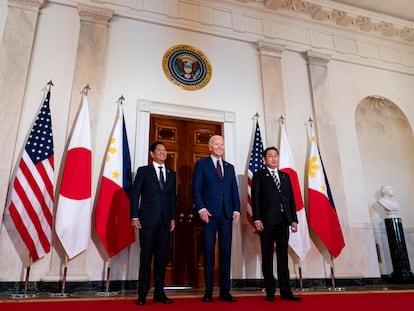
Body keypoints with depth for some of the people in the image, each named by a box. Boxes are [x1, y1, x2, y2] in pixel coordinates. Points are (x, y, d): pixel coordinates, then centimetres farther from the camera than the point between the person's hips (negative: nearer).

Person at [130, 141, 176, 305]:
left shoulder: (171, 174, 14)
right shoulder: (143, 171, 4)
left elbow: (173, 197, 13)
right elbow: (135, 194, -1)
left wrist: (173, 218, 6)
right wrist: (134, 217, -8)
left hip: (165, 221, 4)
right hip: (148, 219, -3)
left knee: (162, 256, 6)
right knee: (146, 256, 0)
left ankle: (159, 292, 15)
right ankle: (142, 294, 10)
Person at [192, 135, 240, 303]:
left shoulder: (230, 167, 19)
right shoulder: (201, 164, 6)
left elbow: (235, 190, 14)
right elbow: (196, 189, -1)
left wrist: (236, 209, 2)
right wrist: (201, 209, -12)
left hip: (227, 214, 4)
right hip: (209, 213, -3)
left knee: (226, 252, 5)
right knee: (209, 251, 1)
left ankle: (225, 290, 12)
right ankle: (208, 290, 9)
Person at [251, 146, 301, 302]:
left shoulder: (285, 176, 17)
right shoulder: (259, 175, 5)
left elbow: (291, 198, 13)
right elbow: (255, 198, -3)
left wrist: (294, 219, 6)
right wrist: (256, 219, -12)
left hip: (283, 221, 4)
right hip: (266, 221, -4)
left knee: (283, 256, 8)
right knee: (267, 257, 4)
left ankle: (285, 291, 14)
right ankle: (270, 291, 12)